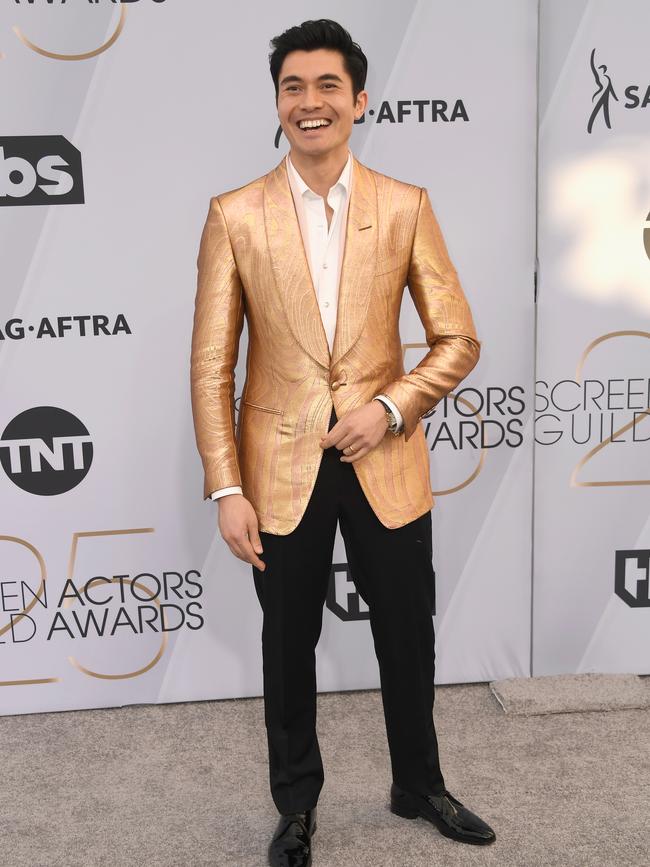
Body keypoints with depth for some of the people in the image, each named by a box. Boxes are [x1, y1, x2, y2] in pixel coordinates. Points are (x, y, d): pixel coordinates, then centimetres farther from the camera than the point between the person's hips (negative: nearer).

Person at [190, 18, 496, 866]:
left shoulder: (406, 207, -1)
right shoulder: (235, 215, -3)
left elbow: (458, 340, 1)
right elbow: (211, 365, -3)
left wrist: (391, 407, -15)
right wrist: (225, 488, -8)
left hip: (386, 466, 1)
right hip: (281, 471, 0)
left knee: (409, 641, 15)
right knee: (289, 648, 15)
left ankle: (419, 785, 42)